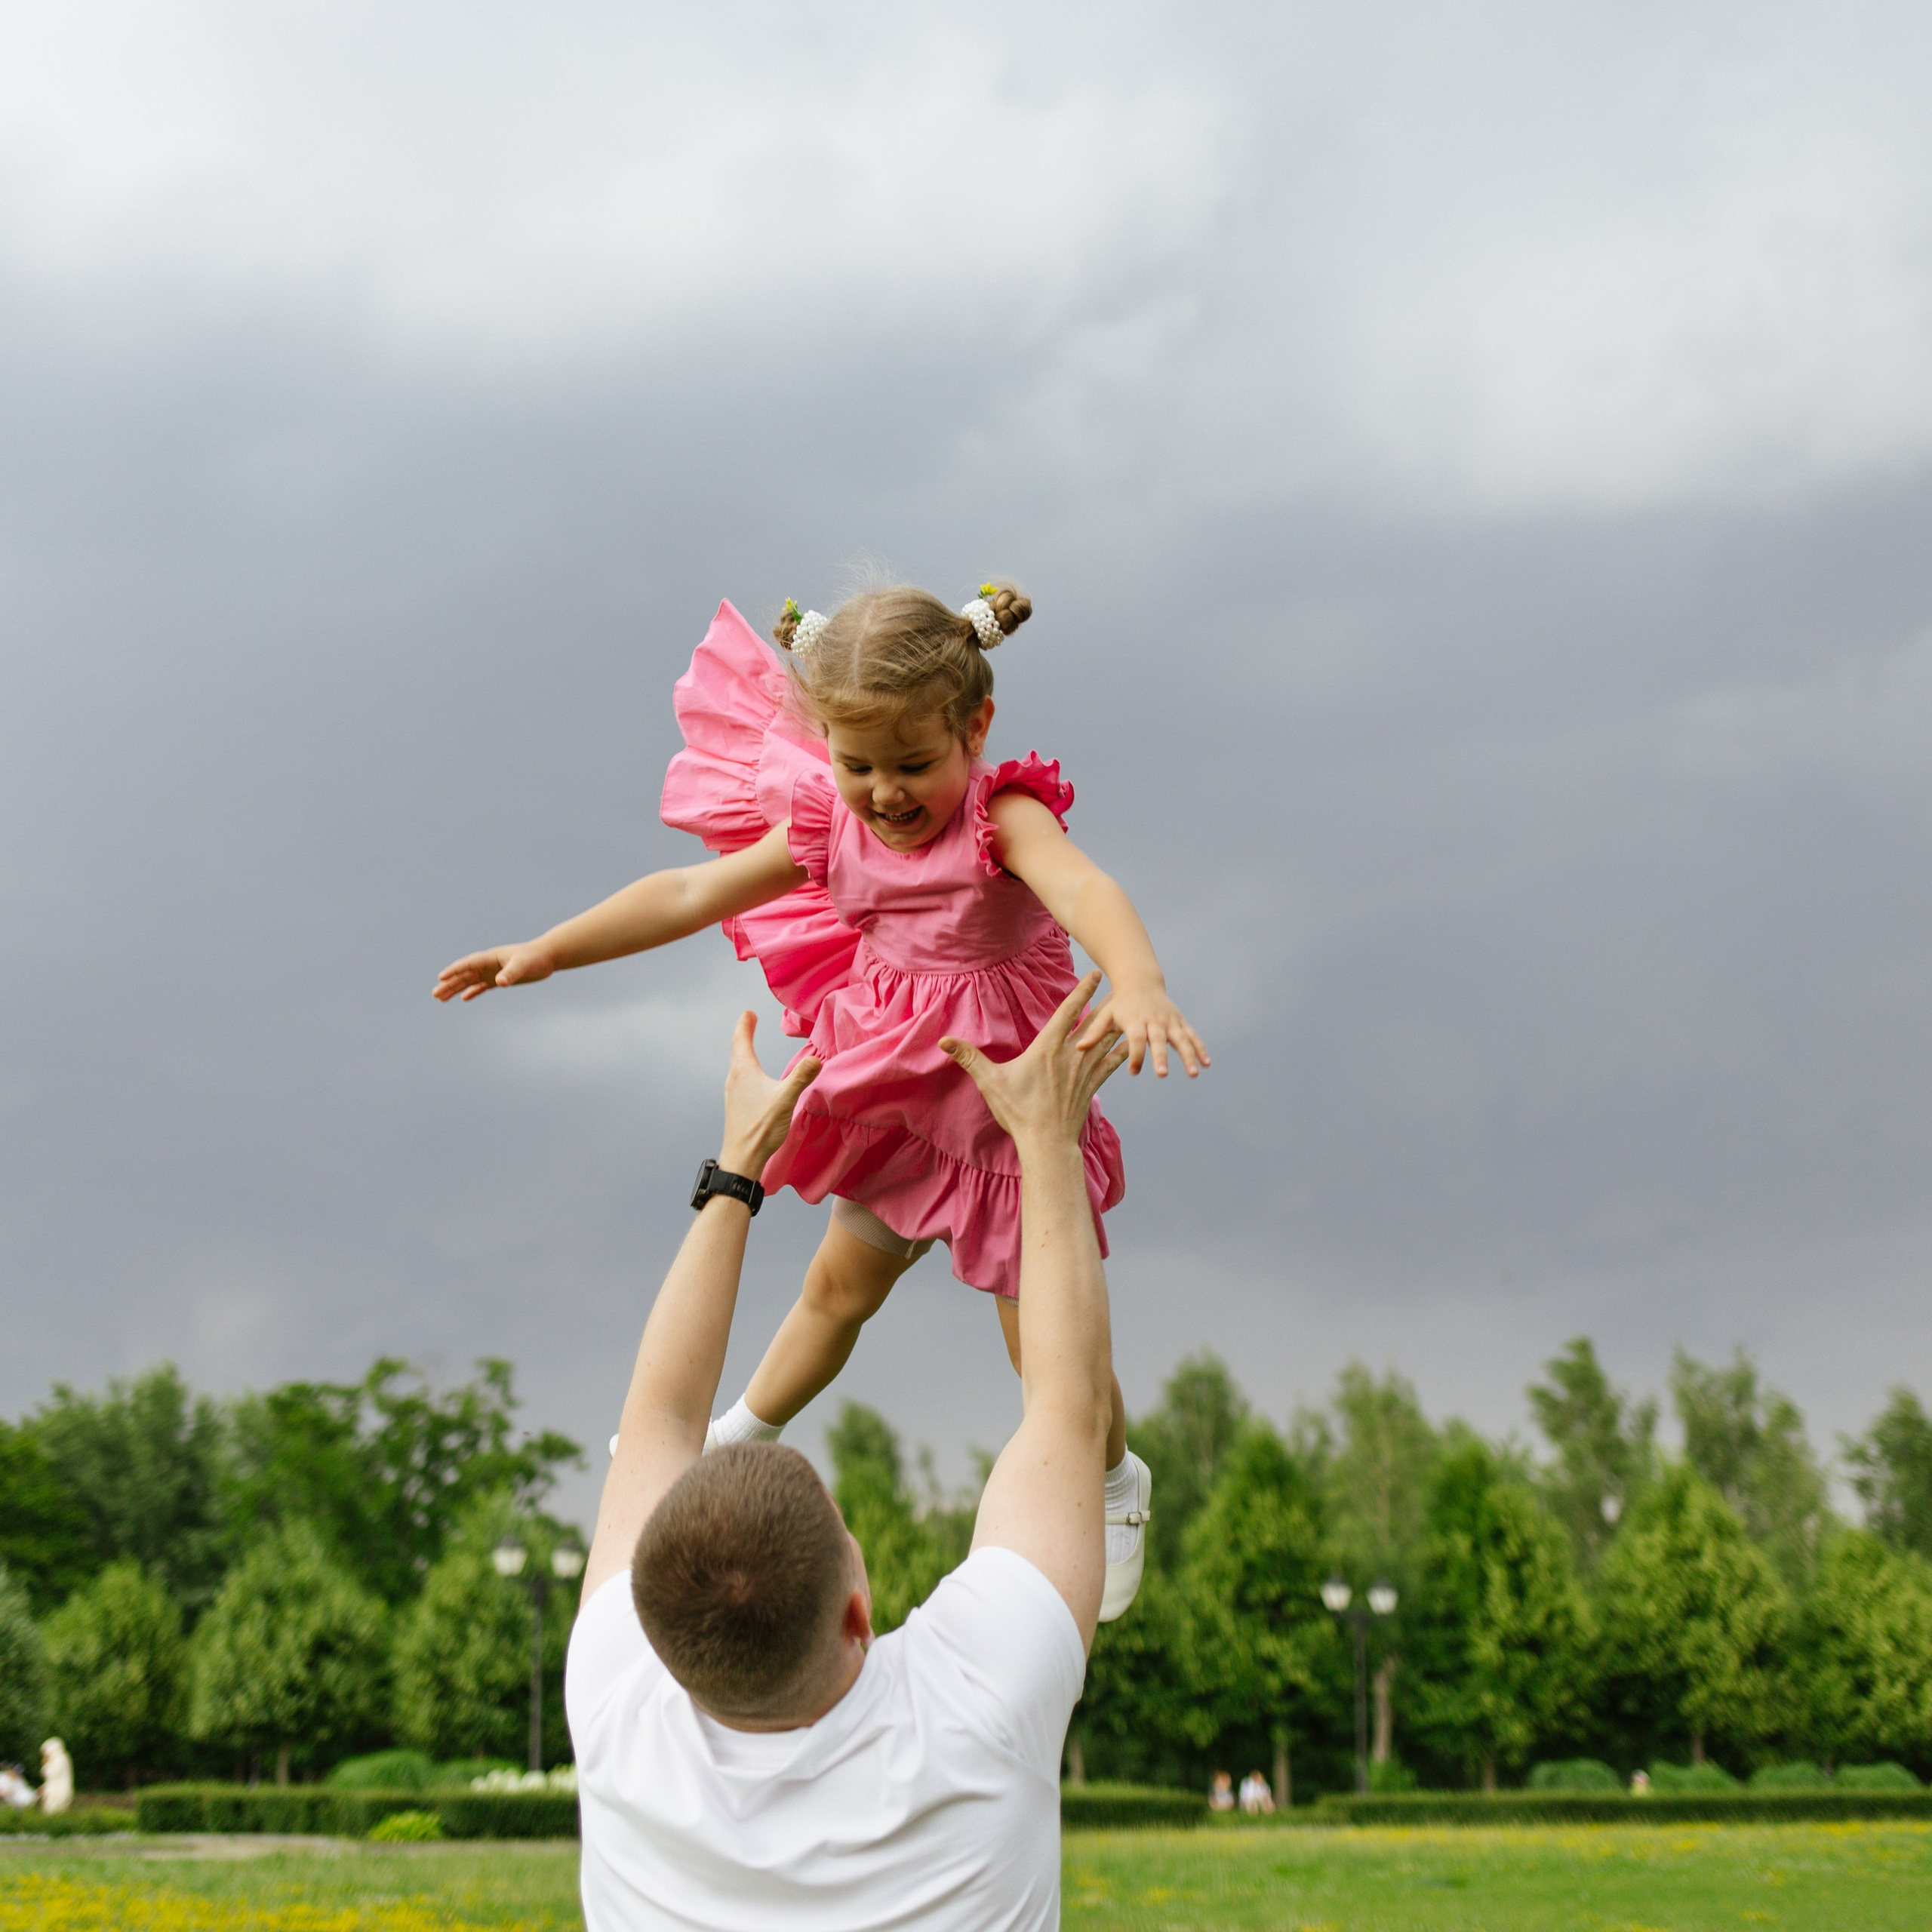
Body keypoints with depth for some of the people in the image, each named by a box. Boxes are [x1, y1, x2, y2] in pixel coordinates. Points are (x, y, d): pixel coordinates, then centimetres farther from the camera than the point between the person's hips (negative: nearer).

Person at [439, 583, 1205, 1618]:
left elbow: (1083, 888, -48)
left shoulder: (1003, 815, -27)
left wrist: (1138, 984, -70)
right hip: (893, 1110, 5)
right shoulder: (830, 828, -9)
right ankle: (741, 1438, 50)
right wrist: (546, 951, 3)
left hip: (1010, 1113, -5)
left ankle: (1116, 1485, 39)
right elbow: (691, 894, 1)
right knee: (838, 1286, 26)